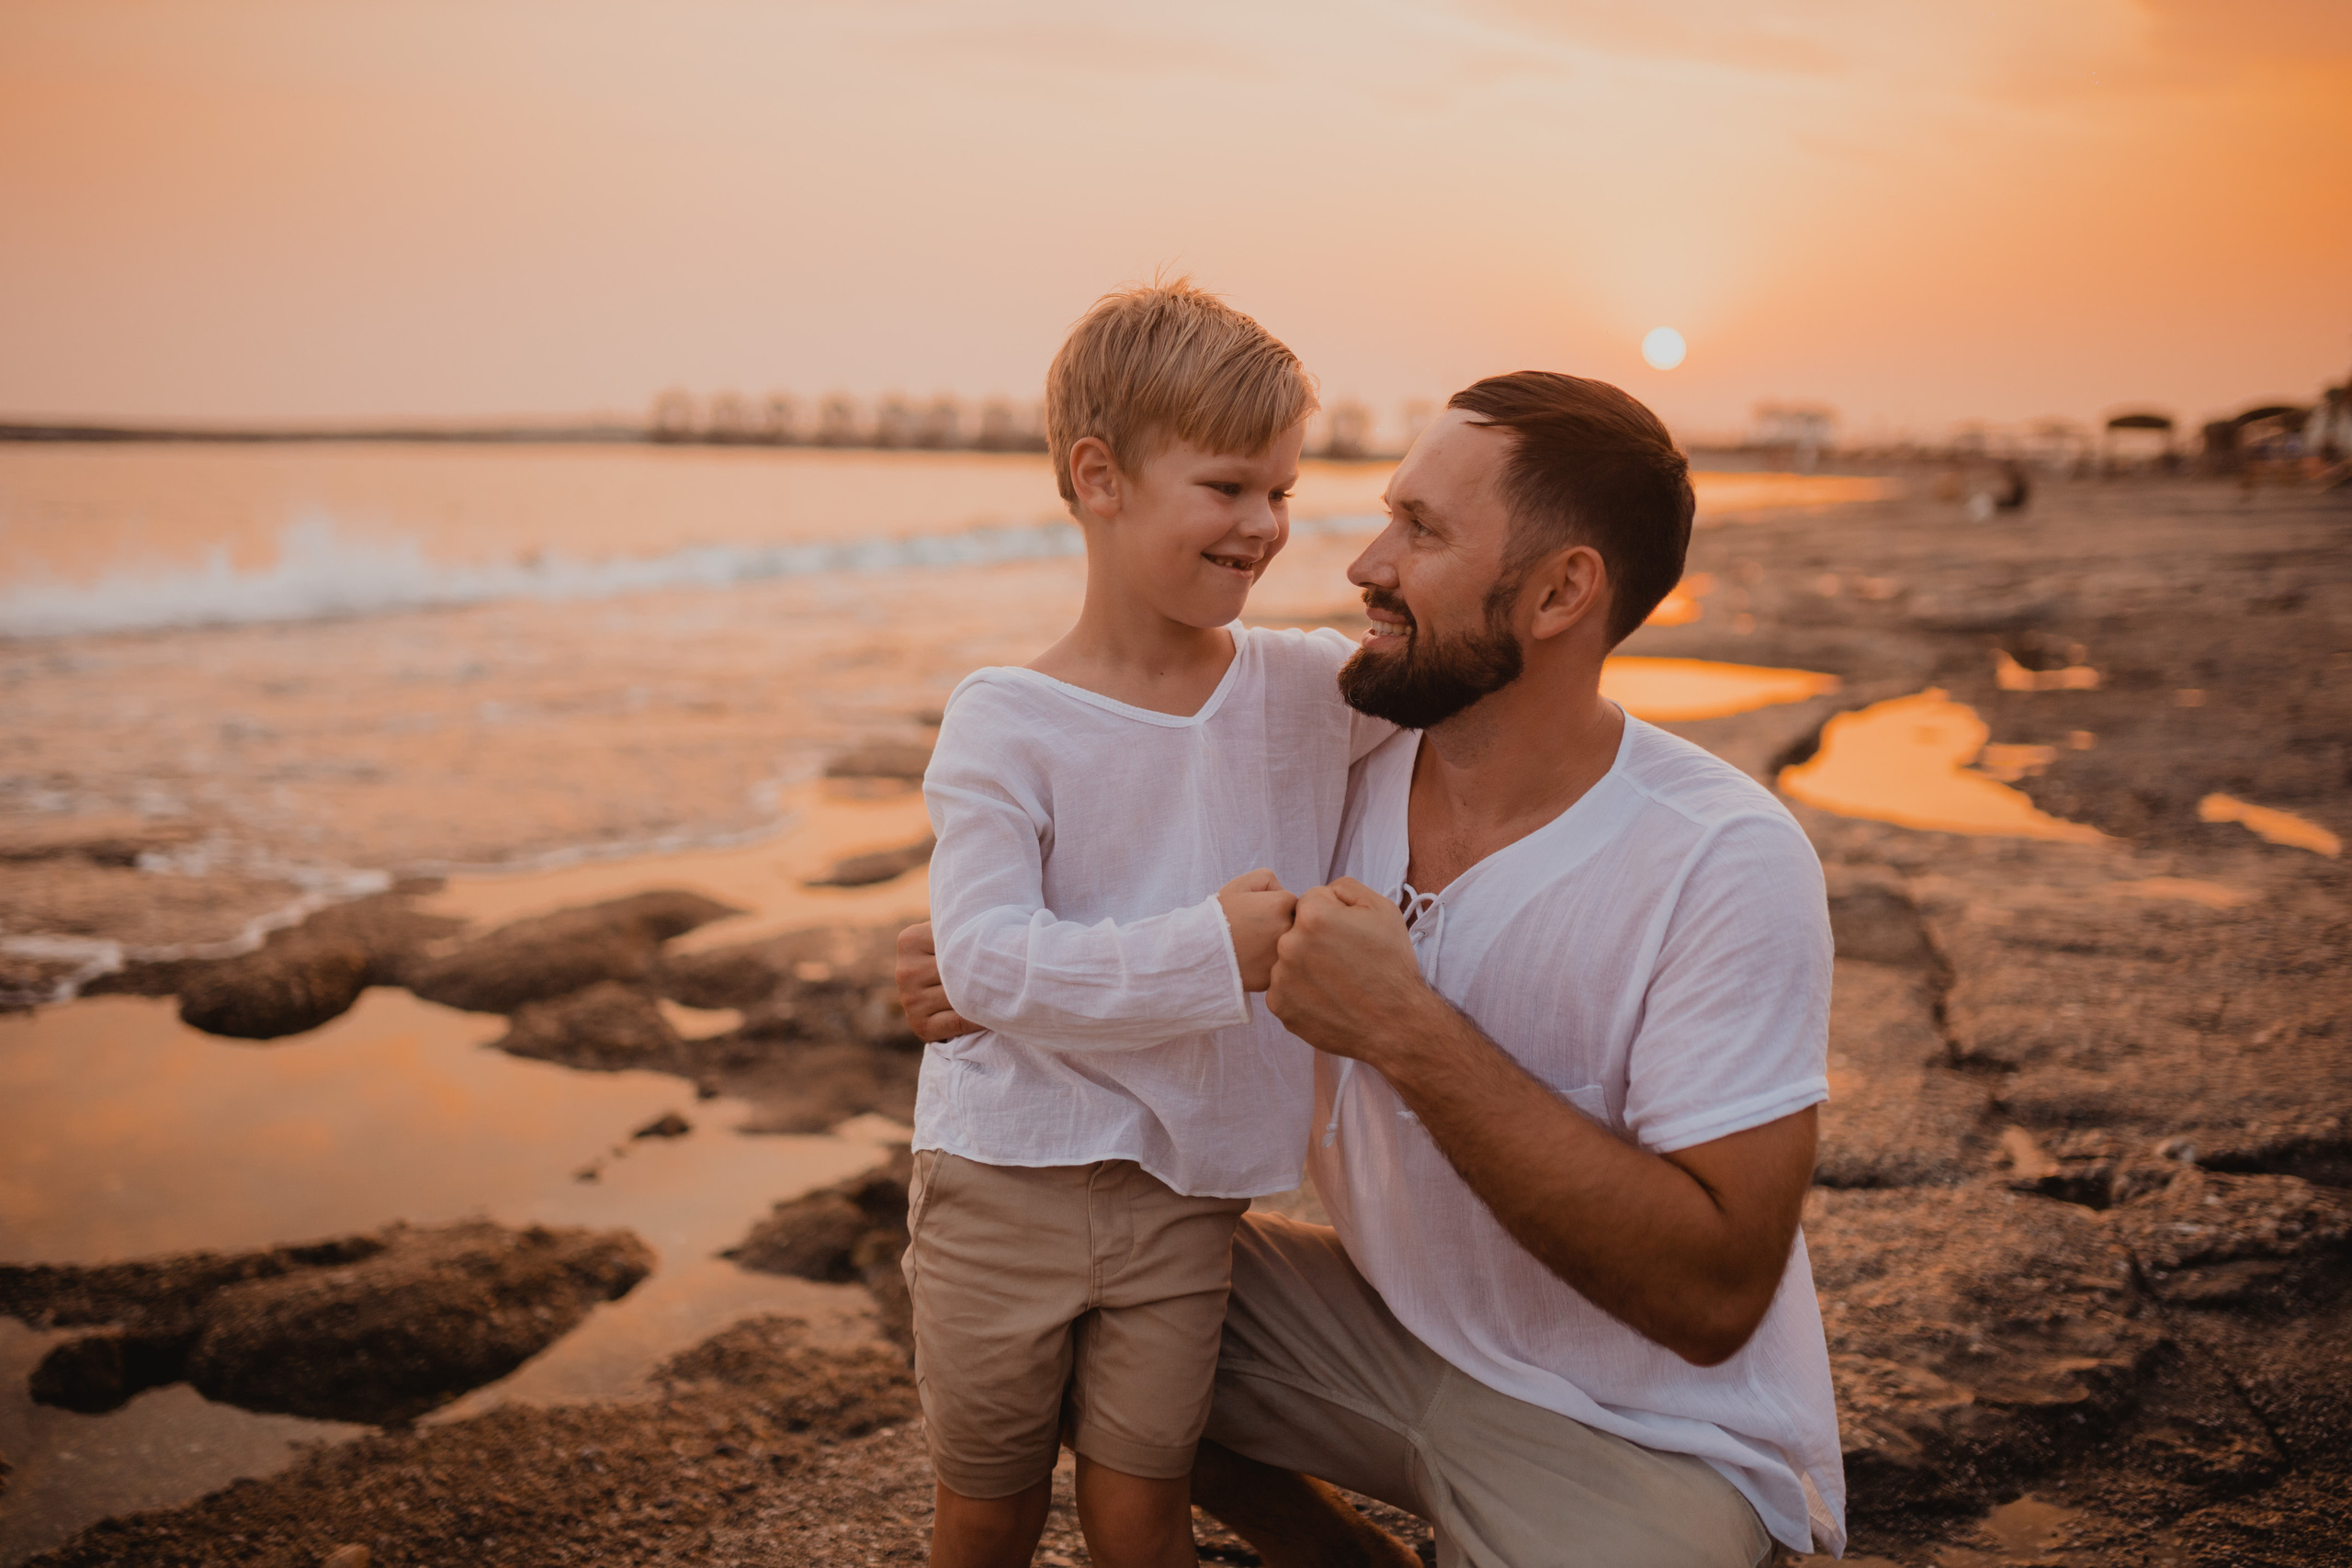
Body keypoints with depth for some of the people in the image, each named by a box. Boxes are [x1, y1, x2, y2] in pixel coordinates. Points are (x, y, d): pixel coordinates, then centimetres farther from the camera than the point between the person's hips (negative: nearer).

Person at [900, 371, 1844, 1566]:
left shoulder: (1724, 865, -26)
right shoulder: (1349, 771, -8)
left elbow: (1714, 1295, -29)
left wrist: (1408, 1031, -34)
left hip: (1647, 1434, -6)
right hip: (1391, 1320, 6)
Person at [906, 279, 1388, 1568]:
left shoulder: (1309, 690, -1)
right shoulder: (1006, 724, -13)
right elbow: (985, 961, -21)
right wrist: (1207, 952, -27)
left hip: (1181, 1195, 2)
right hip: (1006, 1183, -2)